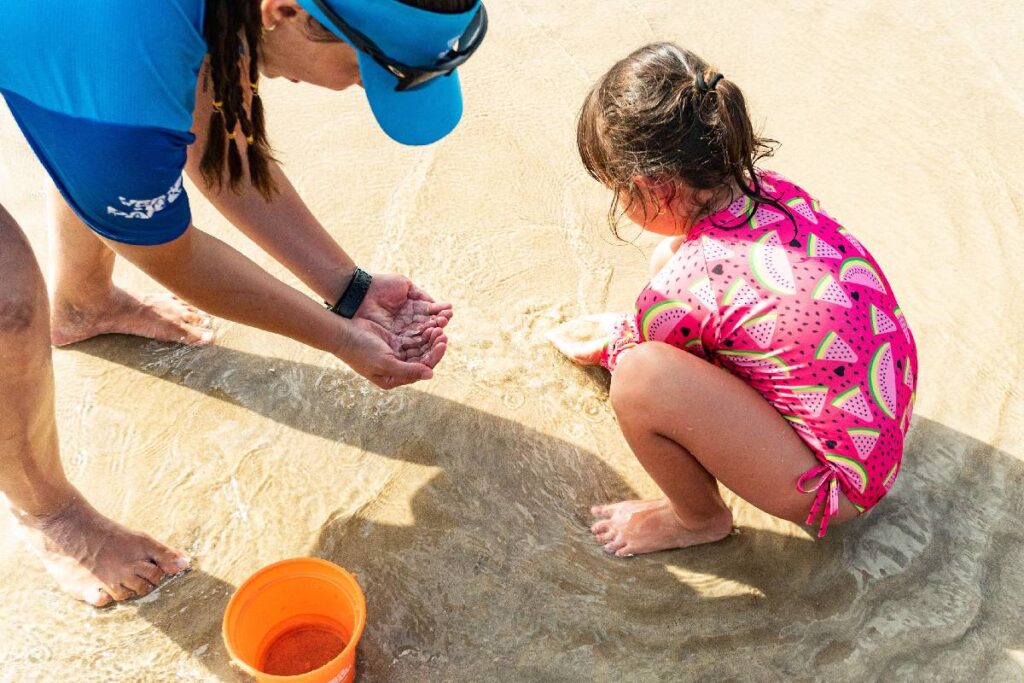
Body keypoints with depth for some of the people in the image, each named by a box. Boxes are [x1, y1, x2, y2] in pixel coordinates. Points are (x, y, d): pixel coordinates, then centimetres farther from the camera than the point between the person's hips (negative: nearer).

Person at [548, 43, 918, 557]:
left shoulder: (683, 290, -28)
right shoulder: (770, 189, -8)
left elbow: (640, 352, -1)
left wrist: (607, 341, 22)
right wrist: (617, 332, 24)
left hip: (836, 486, -7)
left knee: (639, 380, -26)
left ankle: (699, 519, 4)